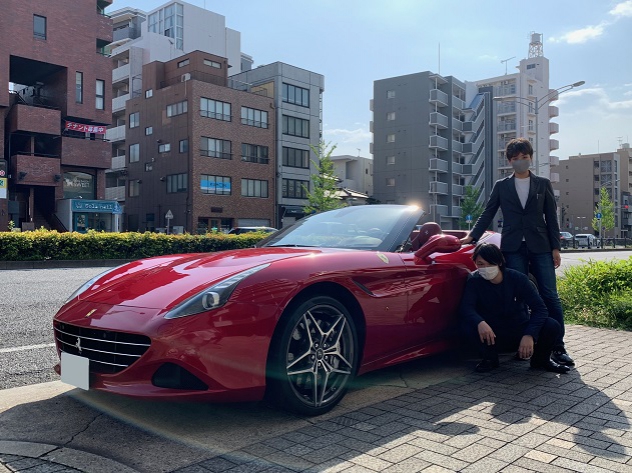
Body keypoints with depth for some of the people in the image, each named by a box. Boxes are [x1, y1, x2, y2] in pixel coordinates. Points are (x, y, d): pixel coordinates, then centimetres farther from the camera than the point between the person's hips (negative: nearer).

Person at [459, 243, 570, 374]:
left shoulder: (518, 278, -12)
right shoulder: (474, 281, -11)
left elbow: (540, 308, -17)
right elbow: (465, 307, -23)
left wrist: (529, 335, -34)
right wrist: (479, 322, -45)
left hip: (521, 334, 1)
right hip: (493, 337, 0)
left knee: (552, 326, -26)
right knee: (467, 325, -30)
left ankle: (540, 359, 6)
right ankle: (490, 358, -2)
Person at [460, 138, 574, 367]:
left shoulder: (543, 184, 10)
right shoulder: (501, 186, 11)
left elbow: (551, 217, 8)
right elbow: (487, 214, 11)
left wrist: (555, 248, 2)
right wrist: (472, 236, 1)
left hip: (540, 248, 0)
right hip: (514, 249, 0)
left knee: (550, 296, -4)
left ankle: (558, 348, 2)